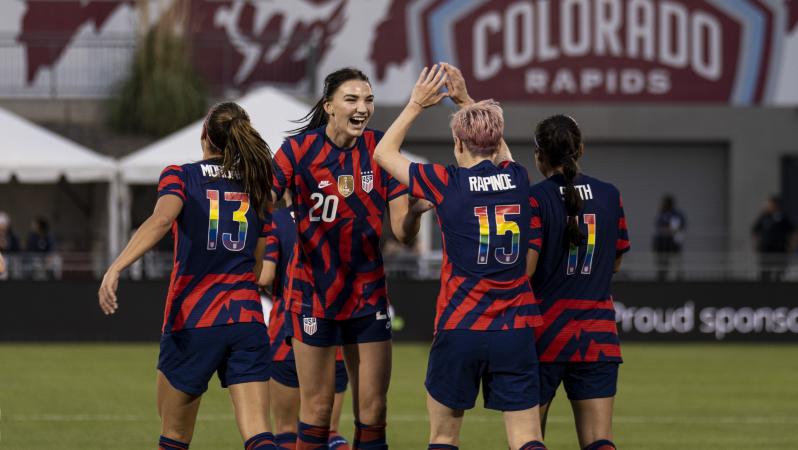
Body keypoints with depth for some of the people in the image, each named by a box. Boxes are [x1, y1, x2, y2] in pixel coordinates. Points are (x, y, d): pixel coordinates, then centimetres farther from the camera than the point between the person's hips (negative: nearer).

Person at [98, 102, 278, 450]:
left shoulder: (180, 176, 1)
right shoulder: (256, 187, 14)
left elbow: (161, 219, -21)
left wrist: (115, 269, -31)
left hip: (191, 321, -2)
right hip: (247, 320, 3)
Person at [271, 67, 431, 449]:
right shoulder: (299, 149, -10)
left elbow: (402, 232, -4)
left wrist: (414, 212, -26)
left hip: (368, 293, 3)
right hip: (314, 292, -2)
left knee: (373, 410, 2)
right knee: (317, 409, 1)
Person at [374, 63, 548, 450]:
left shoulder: (447, 184, -6)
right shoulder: (517, 179, 4)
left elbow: (384, 152, 10)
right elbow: (498, 147, 30)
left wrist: (416, 104, 17)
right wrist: (465, 100, 31)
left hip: (459, 329, -2)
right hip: (516, 331, 2)